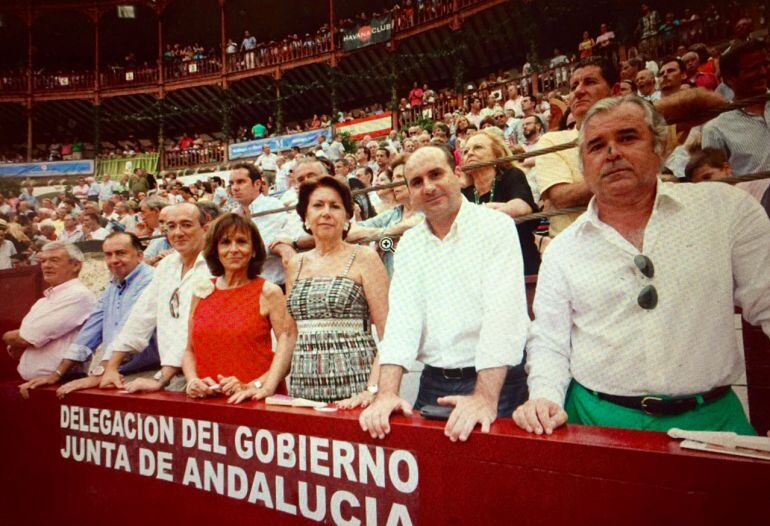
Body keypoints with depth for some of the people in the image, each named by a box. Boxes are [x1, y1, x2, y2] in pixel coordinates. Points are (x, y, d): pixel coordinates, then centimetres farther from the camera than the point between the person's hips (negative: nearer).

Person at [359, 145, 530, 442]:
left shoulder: (497, 227, -7)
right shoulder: (409, 243, 8)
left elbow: (502, 314, -18)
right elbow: (401, 317, -3)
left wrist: (486, 398, -28)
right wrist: (387, 393, -15)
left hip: (496, 382, -4)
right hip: (433, 384, 4)